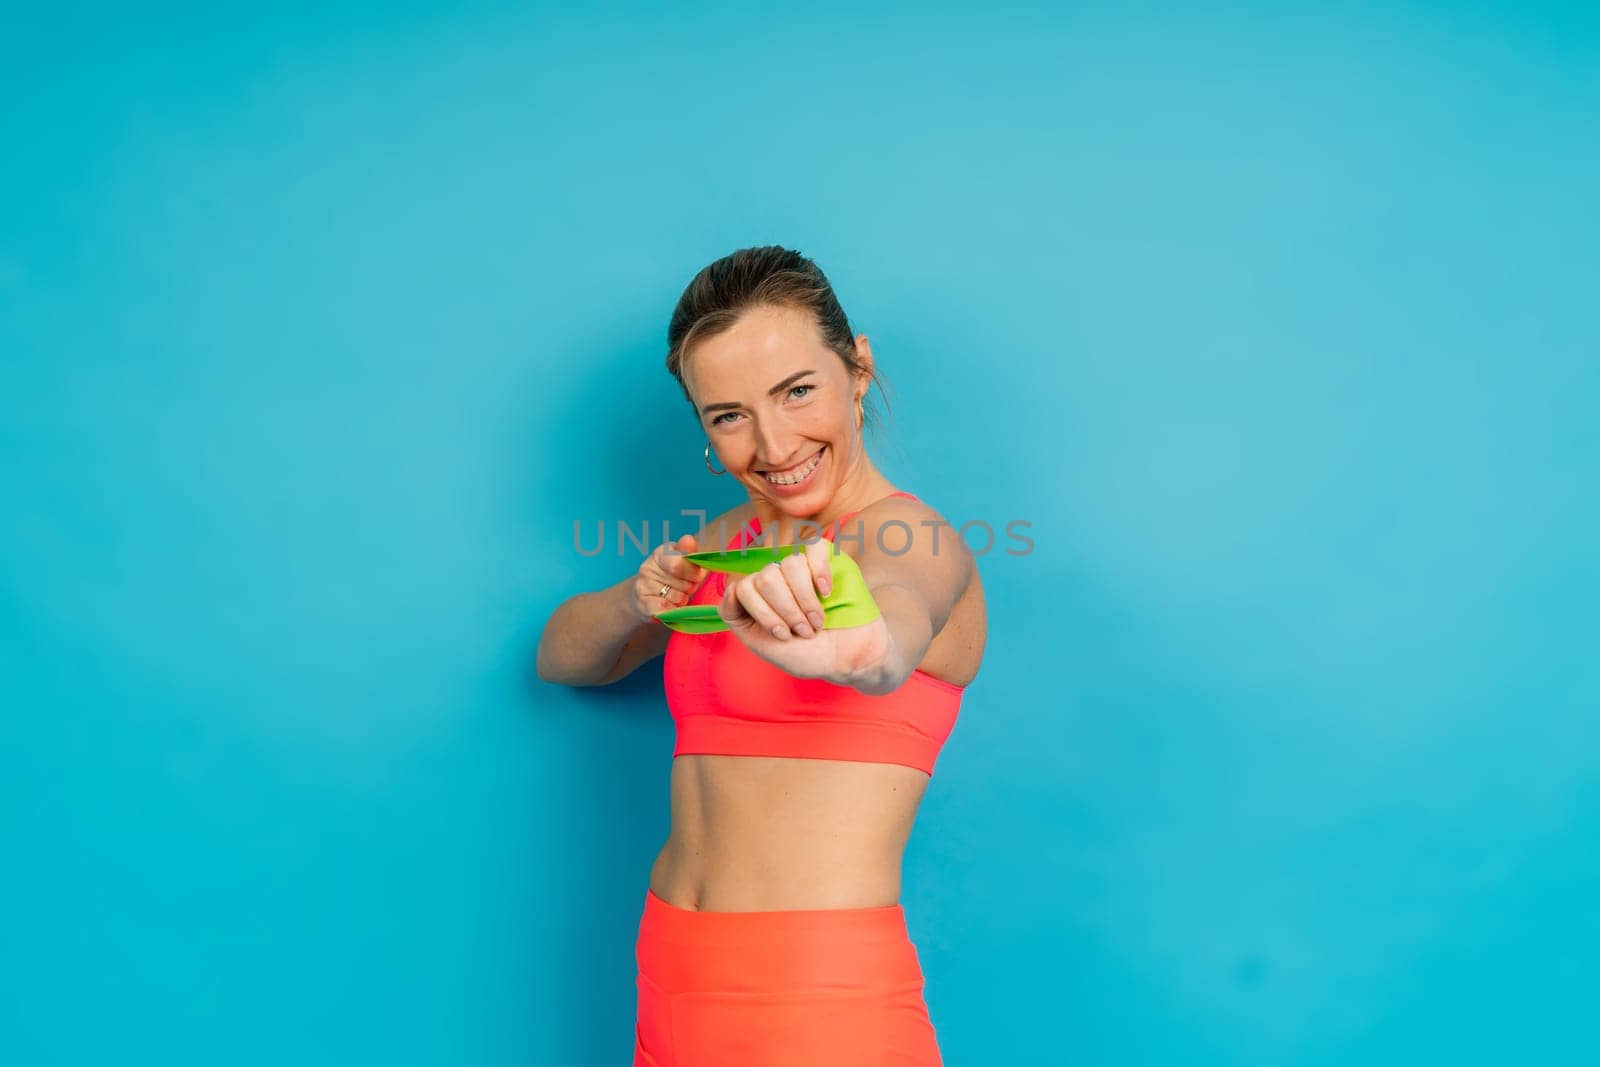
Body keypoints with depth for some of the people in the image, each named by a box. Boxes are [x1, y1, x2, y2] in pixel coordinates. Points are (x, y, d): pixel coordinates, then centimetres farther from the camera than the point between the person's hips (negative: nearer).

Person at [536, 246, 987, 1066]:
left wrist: (868, 643, -59)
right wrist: (638, 600, -6)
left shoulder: (916, 538, -12)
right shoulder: (729, 542, 8)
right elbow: (562, 656, 16)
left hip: (824, 999, -6)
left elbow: (900, 610, -36)